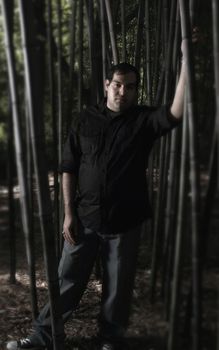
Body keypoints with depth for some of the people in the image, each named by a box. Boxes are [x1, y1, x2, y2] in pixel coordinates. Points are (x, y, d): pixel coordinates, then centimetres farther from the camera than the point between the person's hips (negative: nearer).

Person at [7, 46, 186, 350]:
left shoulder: (143, 120, -3)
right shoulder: (87, 119, 2)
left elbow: (176, 113, -23)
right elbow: (69, 167, 3)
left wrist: (186, 62, -30)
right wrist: (69, 213, -2)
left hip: (124, 222, -1)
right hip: (85, 219, 2)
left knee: (118, 288, 12)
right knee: (68, 281, 13)